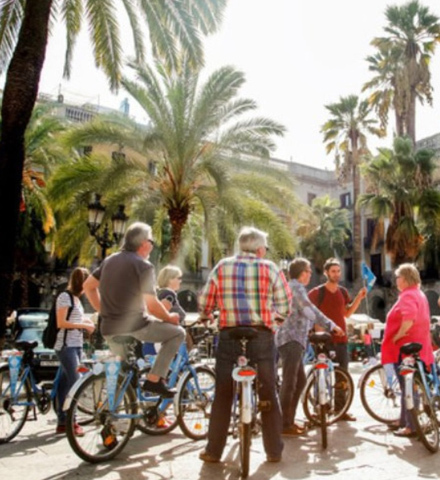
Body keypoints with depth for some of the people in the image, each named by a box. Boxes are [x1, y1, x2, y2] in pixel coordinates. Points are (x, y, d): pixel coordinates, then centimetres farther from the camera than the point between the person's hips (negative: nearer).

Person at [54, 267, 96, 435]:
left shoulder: (76, 298, 17)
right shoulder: (65, 296, -11)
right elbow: (61, 323, -17)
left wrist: (86, 321, 8)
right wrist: (84, 325, -14)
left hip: (76, 345, 9)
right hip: (66, 346, -9)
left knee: (65, 383, 10)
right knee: (74, 382, -11)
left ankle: (62, 422, 15)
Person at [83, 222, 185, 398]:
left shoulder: (110, 260, 11)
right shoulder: (143, 265, -11)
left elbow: (88, 286, 16)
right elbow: (152, 305, -13)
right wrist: (169, 318, 5)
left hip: (109, 330, 7)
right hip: (134, 326, -7)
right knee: (177, 332, 7)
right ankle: (154, 379, 0)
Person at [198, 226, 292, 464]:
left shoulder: (221, 267, 4)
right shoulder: (270, 268, 1)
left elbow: (204, 304, 3)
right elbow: (284, 306, -1)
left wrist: (206, 317, 24)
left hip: (229, 336, 1)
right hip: (262, 336, -1)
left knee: (223, 395, 10)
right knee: (268, 394, 12)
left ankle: (213, 450, 16)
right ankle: (274, 451, 19)